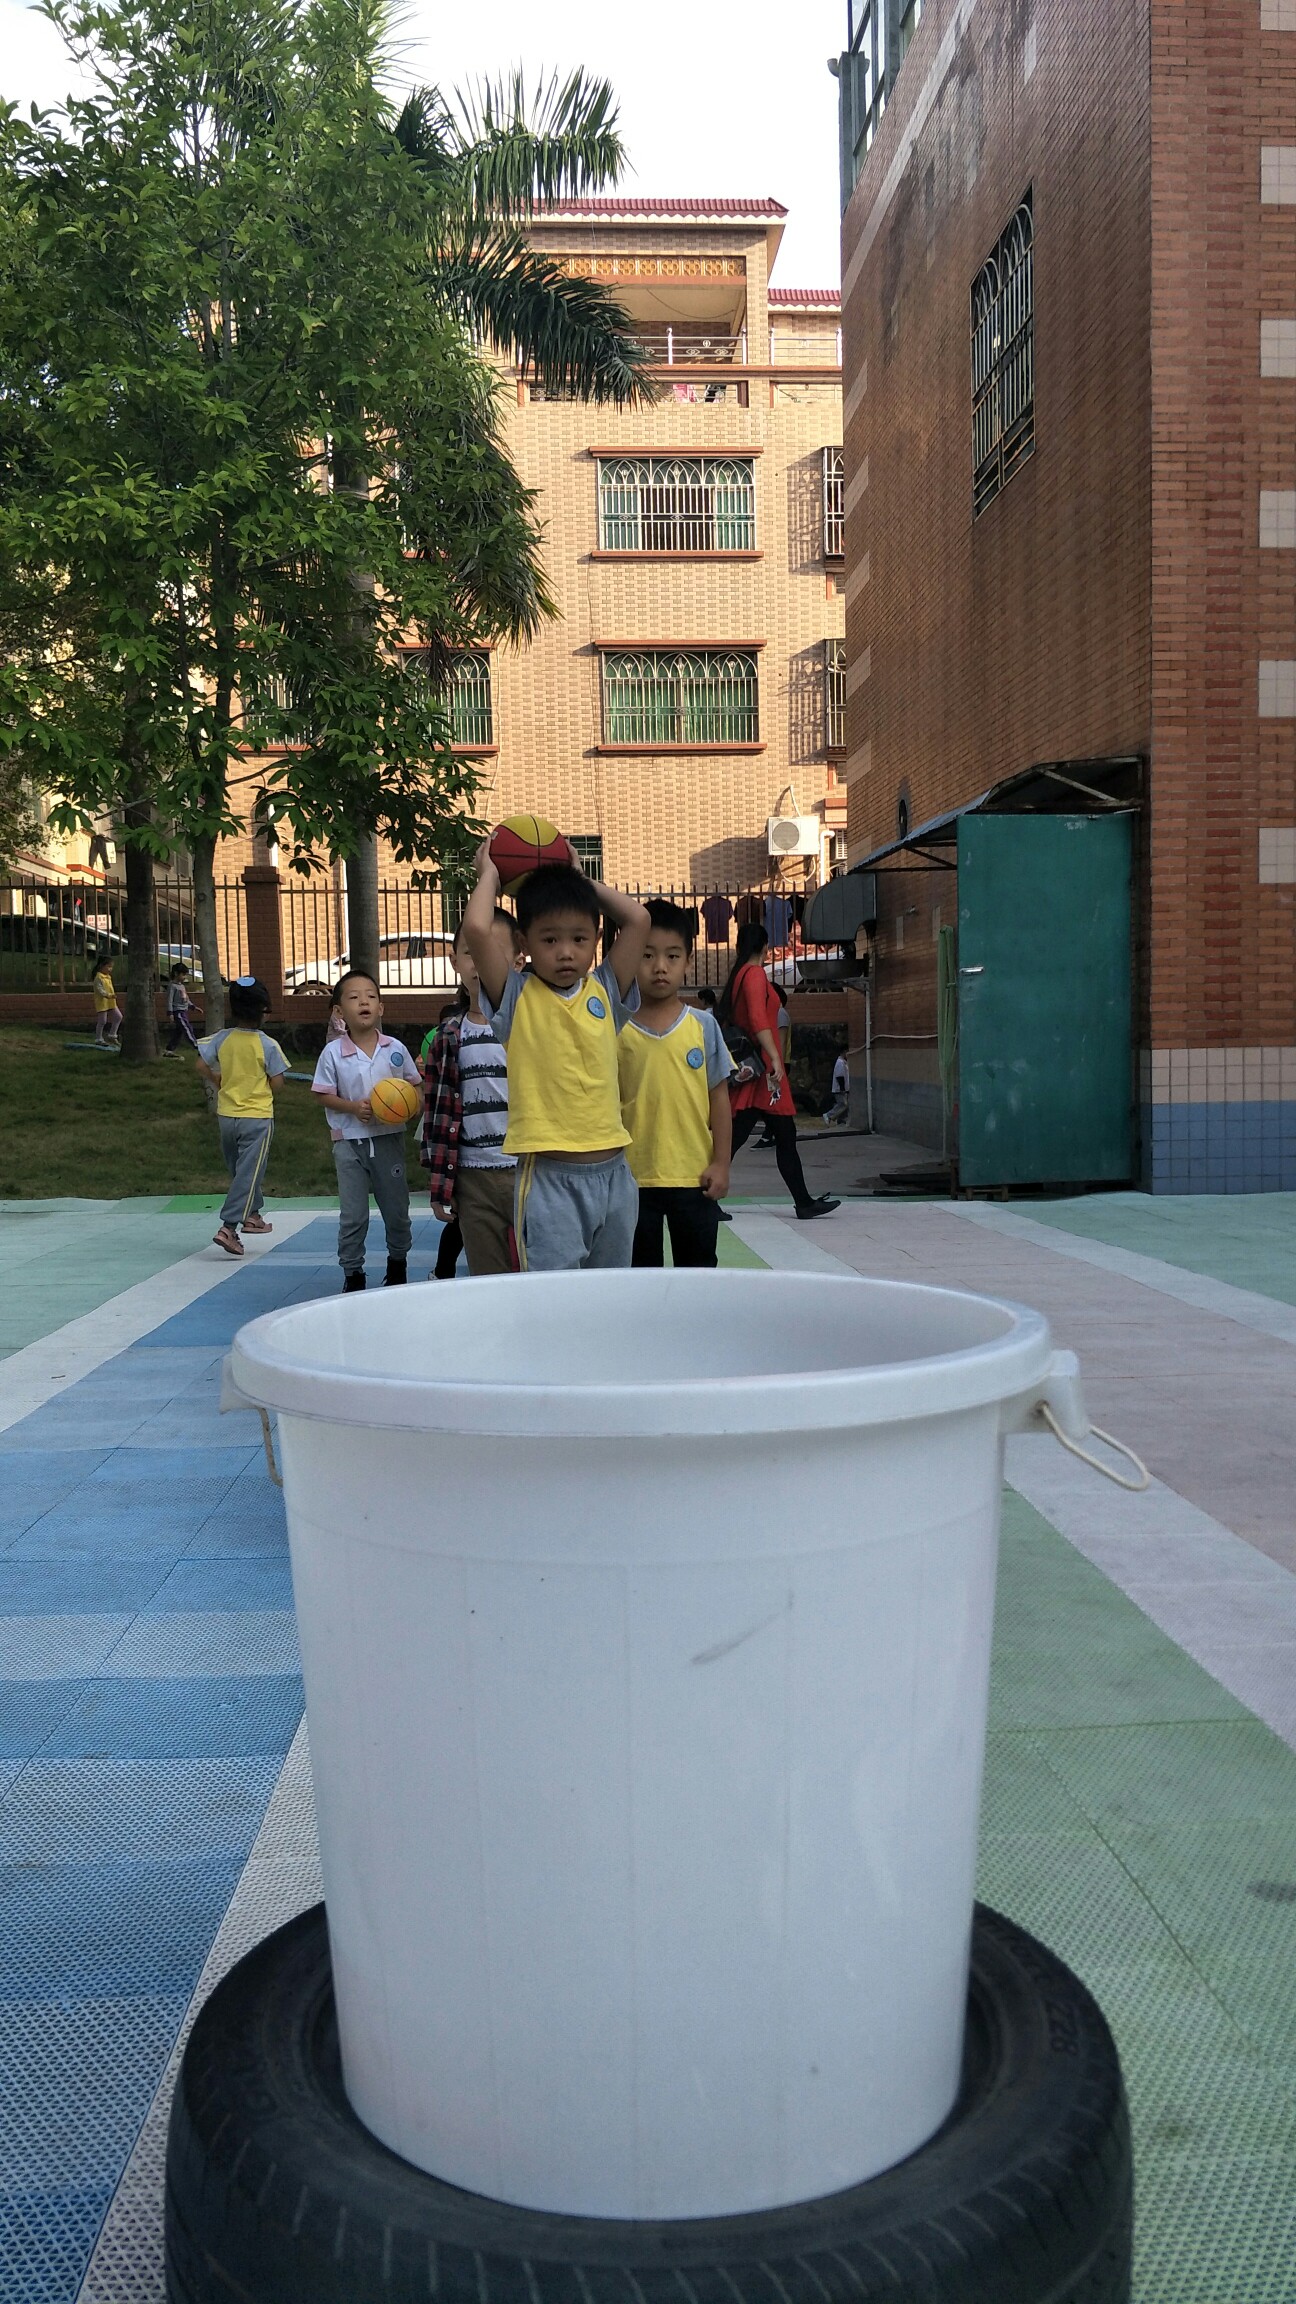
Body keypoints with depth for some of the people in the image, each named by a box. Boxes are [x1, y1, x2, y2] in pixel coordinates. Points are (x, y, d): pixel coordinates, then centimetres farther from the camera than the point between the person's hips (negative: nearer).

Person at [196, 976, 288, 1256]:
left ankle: (252, 1215, 34)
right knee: (248, 1173, -3)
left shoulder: (221, 1039, -3)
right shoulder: (268, 1045, -13)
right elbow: (277, 1082, -11)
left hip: (226, 1114, 5)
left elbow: (202, 1065, 0)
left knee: (238, 1169, 22)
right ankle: (228, 1227, -12)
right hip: (257, 1117, -5)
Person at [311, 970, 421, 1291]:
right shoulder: (333, 1052, -8)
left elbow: (413, 1085, 6)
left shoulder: (395, 1049, -3)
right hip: (350, 1142, -2)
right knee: (352, 1216, 3)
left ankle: (398, 1263, 36)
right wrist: (353, 1107, -19)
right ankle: (352, 1273, 17)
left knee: (397, 1210, 14)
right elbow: (323, 1094, -3)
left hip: (389, 1139, 2)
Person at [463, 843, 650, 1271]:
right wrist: (490, 876, 3)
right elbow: (476, 930, -14)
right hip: (549, 1178, -5)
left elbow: (637, 919, 4)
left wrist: (582, 881, 14)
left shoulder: (605, 992, 9)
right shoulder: (517, 998, -2)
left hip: (612, 1173, 5)